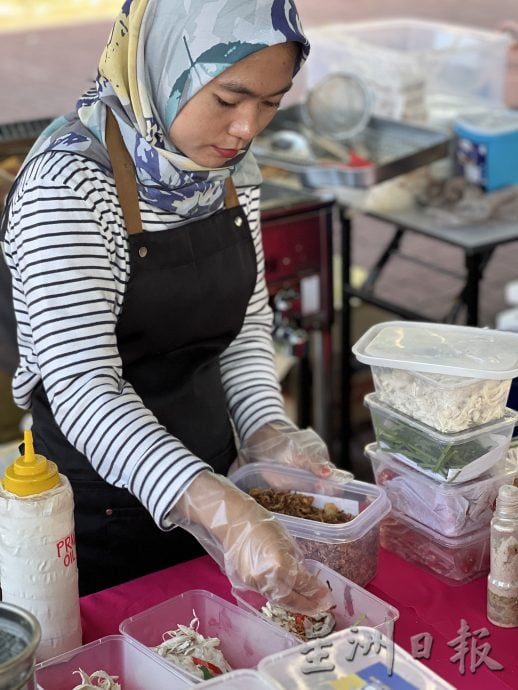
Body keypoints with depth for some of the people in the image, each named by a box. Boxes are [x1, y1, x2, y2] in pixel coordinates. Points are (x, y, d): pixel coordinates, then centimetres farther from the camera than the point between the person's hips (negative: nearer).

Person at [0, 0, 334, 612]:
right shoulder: (68, 183, -24)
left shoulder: (233, 169, -1)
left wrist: (266, 428, -9)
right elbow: (82, 388, -31)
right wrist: (216, 509, -43)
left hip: (206, 492, 7)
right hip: (99, 512, -6)